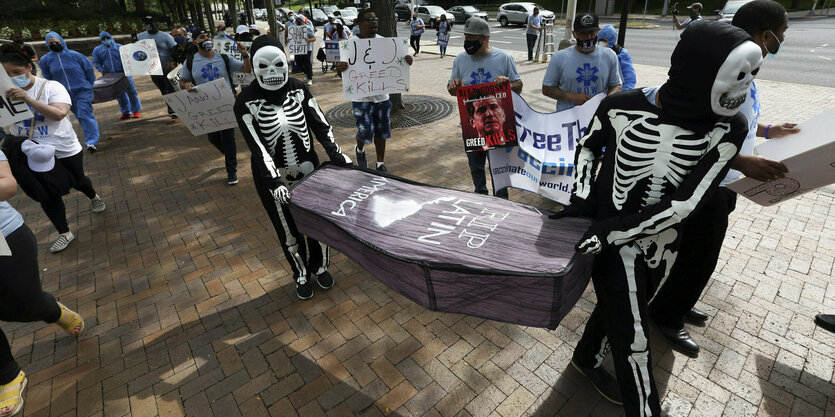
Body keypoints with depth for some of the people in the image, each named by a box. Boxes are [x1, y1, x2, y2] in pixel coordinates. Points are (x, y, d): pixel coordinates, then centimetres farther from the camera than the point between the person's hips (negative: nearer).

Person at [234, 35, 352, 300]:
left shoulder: (298, 89, -4)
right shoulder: (246, 102, -13)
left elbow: (320, 124, -3)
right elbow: (256, 146, -19)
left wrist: (336, 154, -13)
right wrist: (274, 182, -28)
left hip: (309, 169, 2)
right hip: (274, 179, -2)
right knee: (289, 231, 13)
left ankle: (320, 267, 40)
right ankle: (301, 275, 38)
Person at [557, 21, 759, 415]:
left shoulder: (729, 129, -14)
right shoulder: (621, 107, -20)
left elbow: (684, 203, -19)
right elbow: (588, 146, 1)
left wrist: (610, 231, -26)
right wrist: (581, 200, -12)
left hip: (663, 244, 4)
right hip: (616, 247, -3)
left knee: (618, 311, 25)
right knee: (634, 340, 7)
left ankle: (587, 359, 54)